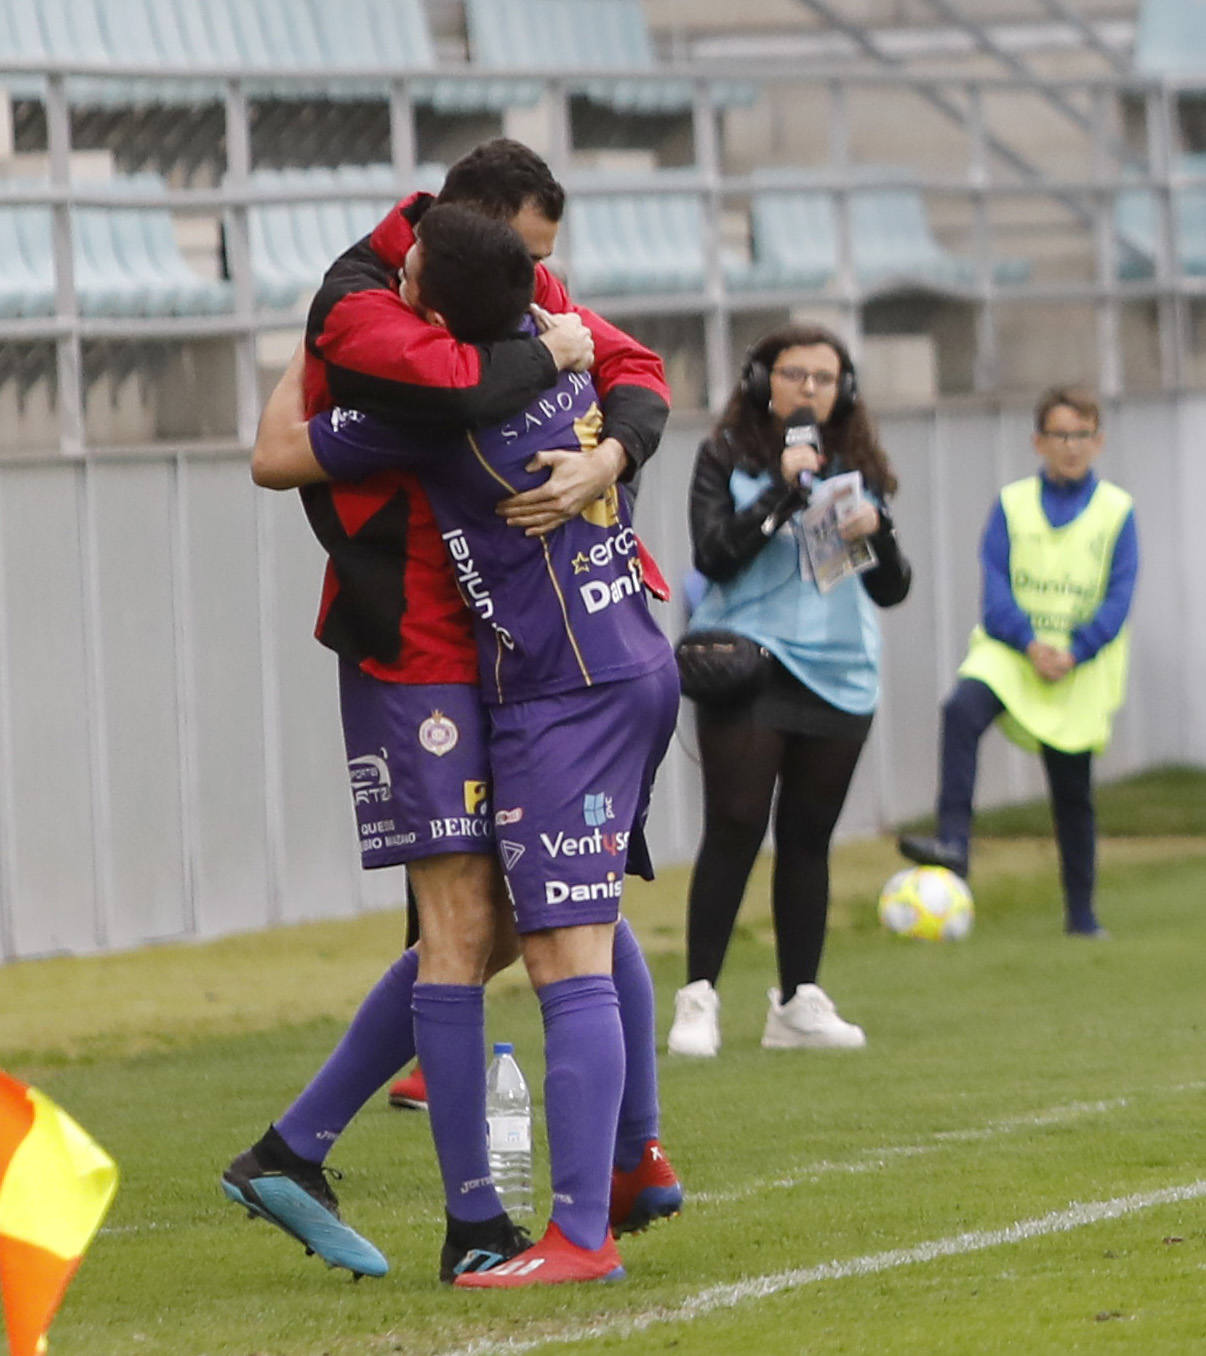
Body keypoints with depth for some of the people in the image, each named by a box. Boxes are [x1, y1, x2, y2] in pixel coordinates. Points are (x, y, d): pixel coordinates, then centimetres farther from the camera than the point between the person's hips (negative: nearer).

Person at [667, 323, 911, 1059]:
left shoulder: (857, 466, 11)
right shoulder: (727, 459, 1)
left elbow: (893, 588, 9)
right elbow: (713, 554, -12)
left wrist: (877, 533, -11)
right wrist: (783, 491, -19)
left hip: (839, 674, 4)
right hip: (747, 667, -4)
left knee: (809, 836, 7)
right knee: (734, 830, -10)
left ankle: (799, 1004, 12)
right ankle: (699, 998, -7)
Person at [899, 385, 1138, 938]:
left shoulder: (1117, 512, 4)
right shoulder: (1013, 504, 5)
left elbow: (1118, 598, -2)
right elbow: (994, 584, -2)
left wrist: (1074, 652, -17)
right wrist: (1029, 643, -19)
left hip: (1081, 666, 0)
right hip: (1008, 649, 0)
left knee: (1072, 792, 4)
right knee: (962, 710, -31)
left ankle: (1080, 911, 17)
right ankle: (953, 842, -38)